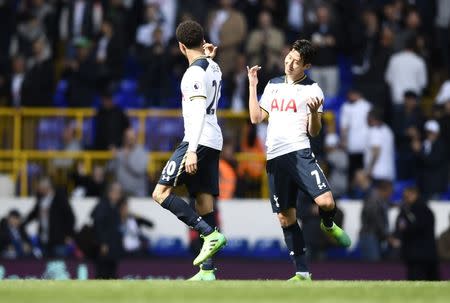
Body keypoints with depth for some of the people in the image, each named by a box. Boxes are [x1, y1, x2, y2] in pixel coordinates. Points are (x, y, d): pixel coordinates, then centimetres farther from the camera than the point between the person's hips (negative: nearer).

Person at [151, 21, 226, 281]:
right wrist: (206, 56, 34)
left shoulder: (195, 72, -13)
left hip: (198, 140, -9)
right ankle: (207, 271, 0)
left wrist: (192, 150, -28)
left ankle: (211, 234, -22)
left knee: (161, 193, -11)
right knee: (204, 202, 5)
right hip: (214, 142, 9)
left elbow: (198, 111, -23)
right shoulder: (213, 68, 14)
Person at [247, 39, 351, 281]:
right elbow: (256, 118, 16)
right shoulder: (273, 85, 17)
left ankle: (328, 225, 15)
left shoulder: (312, 90, 2)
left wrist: (314, 113, -20)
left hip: (300, 153, -4)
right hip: (274, 159, 4)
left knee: (326, 202, -22)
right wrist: (252, 86, 14)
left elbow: (314, 132, 0)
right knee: (286, 217, 2)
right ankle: (302, 272, 8)